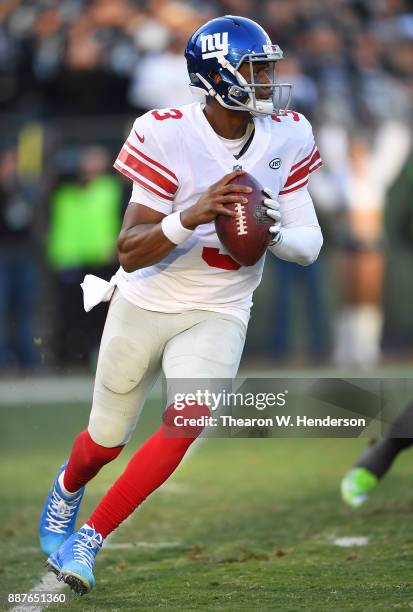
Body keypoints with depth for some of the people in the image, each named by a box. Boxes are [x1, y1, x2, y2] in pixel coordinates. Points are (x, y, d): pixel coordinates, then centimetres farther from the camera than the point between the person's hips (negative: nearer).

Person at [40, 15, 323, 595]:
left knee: (188, 425, -21)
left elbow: (310, 245, -2)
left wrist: (276, 233, -25)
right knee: (107, 439, 13)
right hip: (145, 304, -2)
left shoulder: (286, 139, -7)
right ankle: (69, 484, 50)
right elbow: (130, 253, -23)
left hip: (218, 314, 2)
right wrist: (191, 217, -40)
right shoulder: (169, 136, -20)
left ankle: (89, 539, -6)